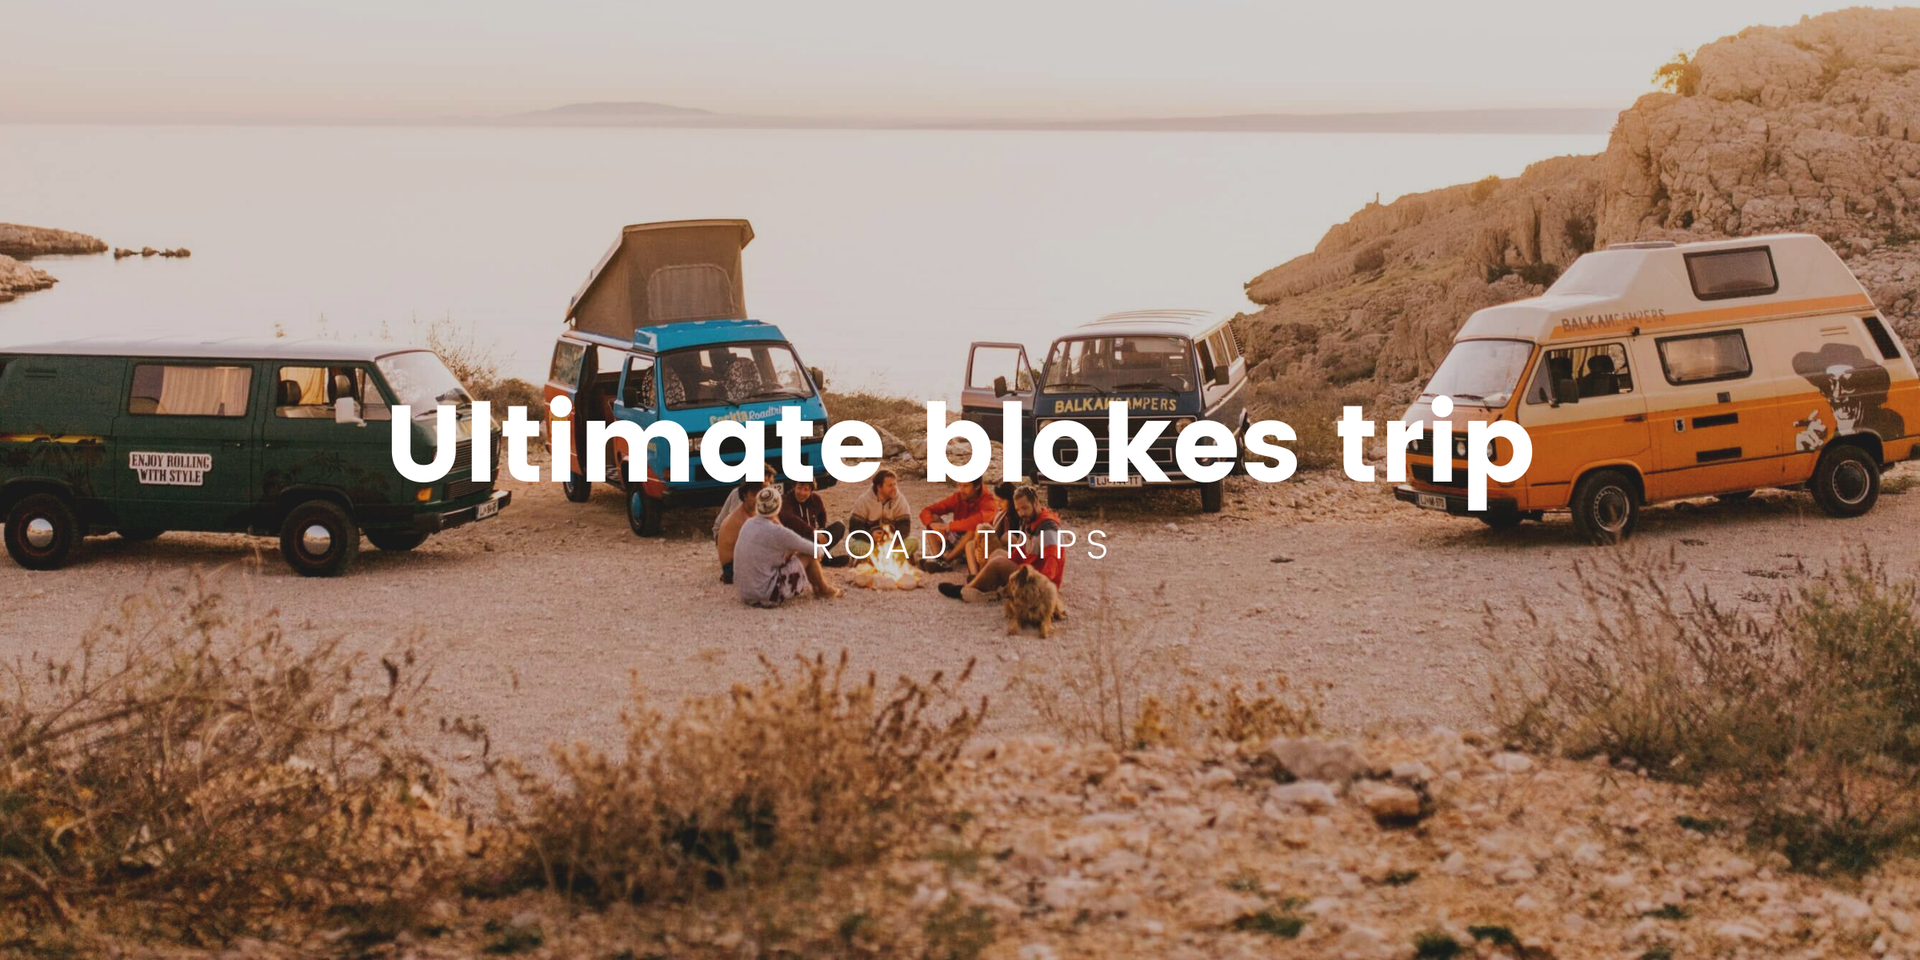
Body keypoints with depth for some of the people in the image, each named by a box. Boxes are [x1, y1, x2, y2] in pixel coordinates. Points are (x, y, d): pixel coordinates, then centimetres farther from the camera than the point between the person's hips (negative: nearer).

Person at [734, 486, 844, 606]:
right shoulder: (776, 532, -19)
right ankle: (823, 590, 28)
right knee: (808, 556, 2)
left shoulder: (747, 525, 2)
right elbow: (815, 550, -5)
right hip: (766, 598, -8)